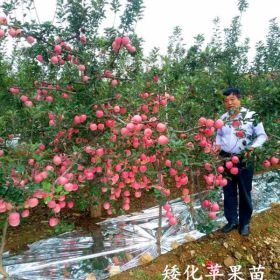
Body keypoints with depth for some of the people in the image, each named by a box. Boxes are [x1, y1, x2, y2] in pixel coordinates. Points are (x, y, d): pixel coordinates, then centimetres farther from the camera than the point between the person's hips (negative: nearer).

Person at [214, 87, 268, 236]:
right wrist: (217, 145, -3)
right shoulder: (223, 118, 4)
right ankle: (232, 221, 31)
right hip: (226, 160, 4)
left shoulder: (251, 115, -9)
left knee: (244, 193, 11)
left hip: (244, 161, -4)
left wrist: (253, 147, -20)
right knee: (228, 192, 13)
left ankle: (245, 223, 31)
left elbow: (262, 135, -4)